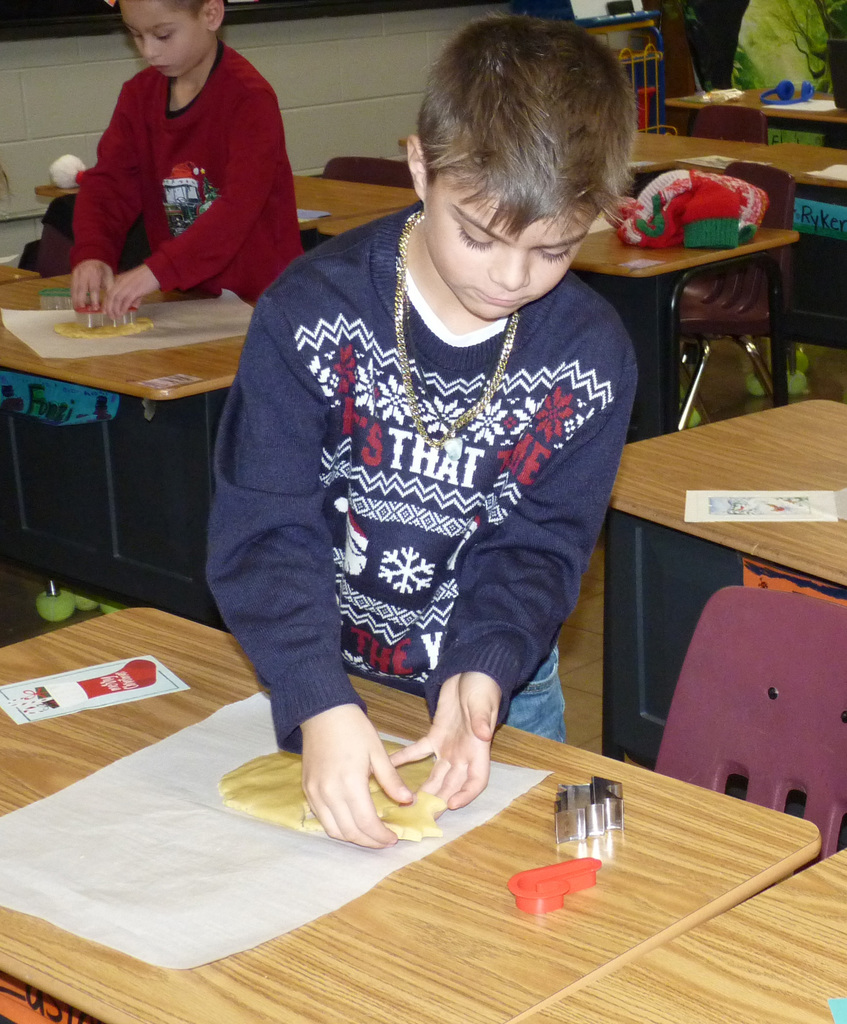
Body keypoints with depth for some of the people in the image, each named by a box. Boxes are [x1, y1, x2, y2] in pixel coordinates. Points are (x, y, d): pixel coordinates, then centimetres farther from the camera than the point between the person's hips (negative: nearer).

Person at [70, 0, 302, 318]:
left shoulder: (249, 99, -12)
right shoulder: (139, 94, 10)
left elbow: (241, 205, -24)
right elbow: (109, 183, 3)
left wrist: (158, 270, -34)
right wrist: (91, 254, -18)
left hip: (258, 300, -8)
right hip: (182, 296, 8)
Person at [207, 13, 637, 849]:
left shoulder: (592, 358, -13)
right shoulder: (309, 316, -20)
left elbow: (540, 548, -8)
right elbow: (264, 535, -21)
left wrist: (482, 676, -27)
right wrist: (320, 706, -35)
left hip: (501, 692, 2)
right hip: (320, 681, -1)